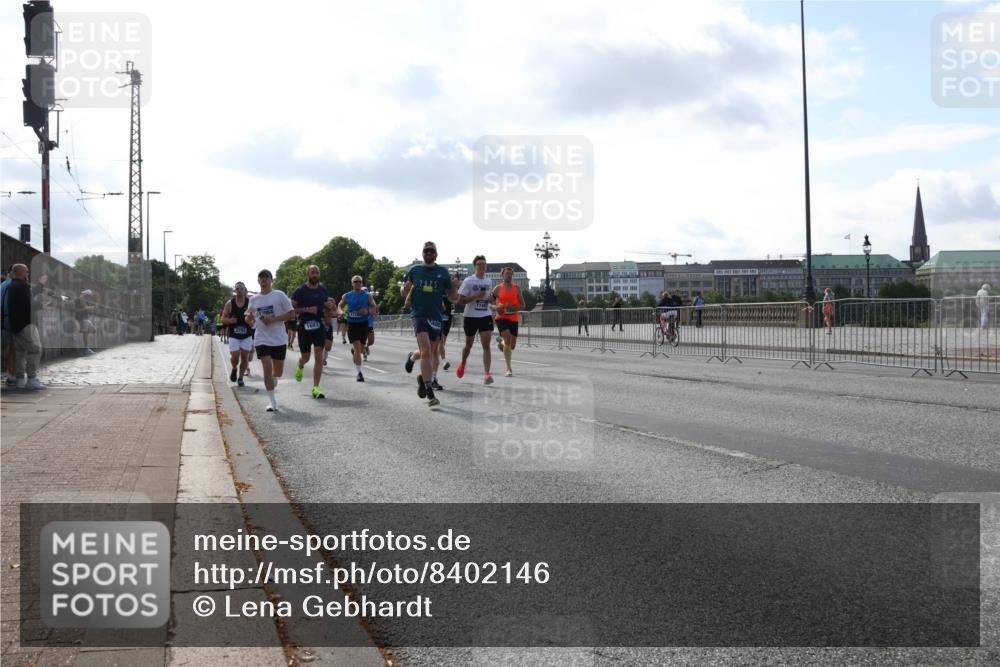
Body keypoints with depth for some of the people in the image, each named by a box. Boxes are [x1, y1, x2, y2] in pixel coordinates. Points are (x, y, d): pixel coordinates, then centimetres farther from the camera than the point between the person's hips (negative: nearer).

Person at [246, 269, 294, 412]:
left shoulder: (279, 295, -3)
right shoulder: (254, 299, 7)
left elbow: (291, 314, -4)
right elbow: (250, 319, 19)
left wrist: (273, 319, -15)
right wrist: (249, 319, -6)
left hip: (279, 339, -1)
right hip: (262, 339, 1)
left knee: (278, 370, 8)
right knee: (267, 368, -12)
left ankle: (273, 385, 43)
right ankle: (272, 401, -5)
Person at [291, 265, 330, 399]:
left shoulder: (323, 289, 8)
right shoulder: (300, 291, -4)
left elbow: (327, 305, 23)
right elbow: (291, 309, -5)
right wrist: (306, 309, -19)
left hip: (319, 326, 2)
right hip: (305, 326, -2)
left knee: (319, 357, -9)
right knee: (305, 357, 9)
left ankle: (316, 388, -7)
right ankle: (300, 367, 48)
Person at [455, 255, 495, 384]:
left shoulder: (489, 282, 8)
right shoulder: (468, 281, -9)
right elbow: (460, 301, -13)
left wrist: (491, 299, 0)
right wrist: (476, 296, -22)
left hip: (485, 316, 3)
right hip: (470, 316, -3)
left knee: (486, 345, -12)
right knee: (469, 344, 14)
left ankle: (486, 374, -16)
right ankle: (462, 364, 43)